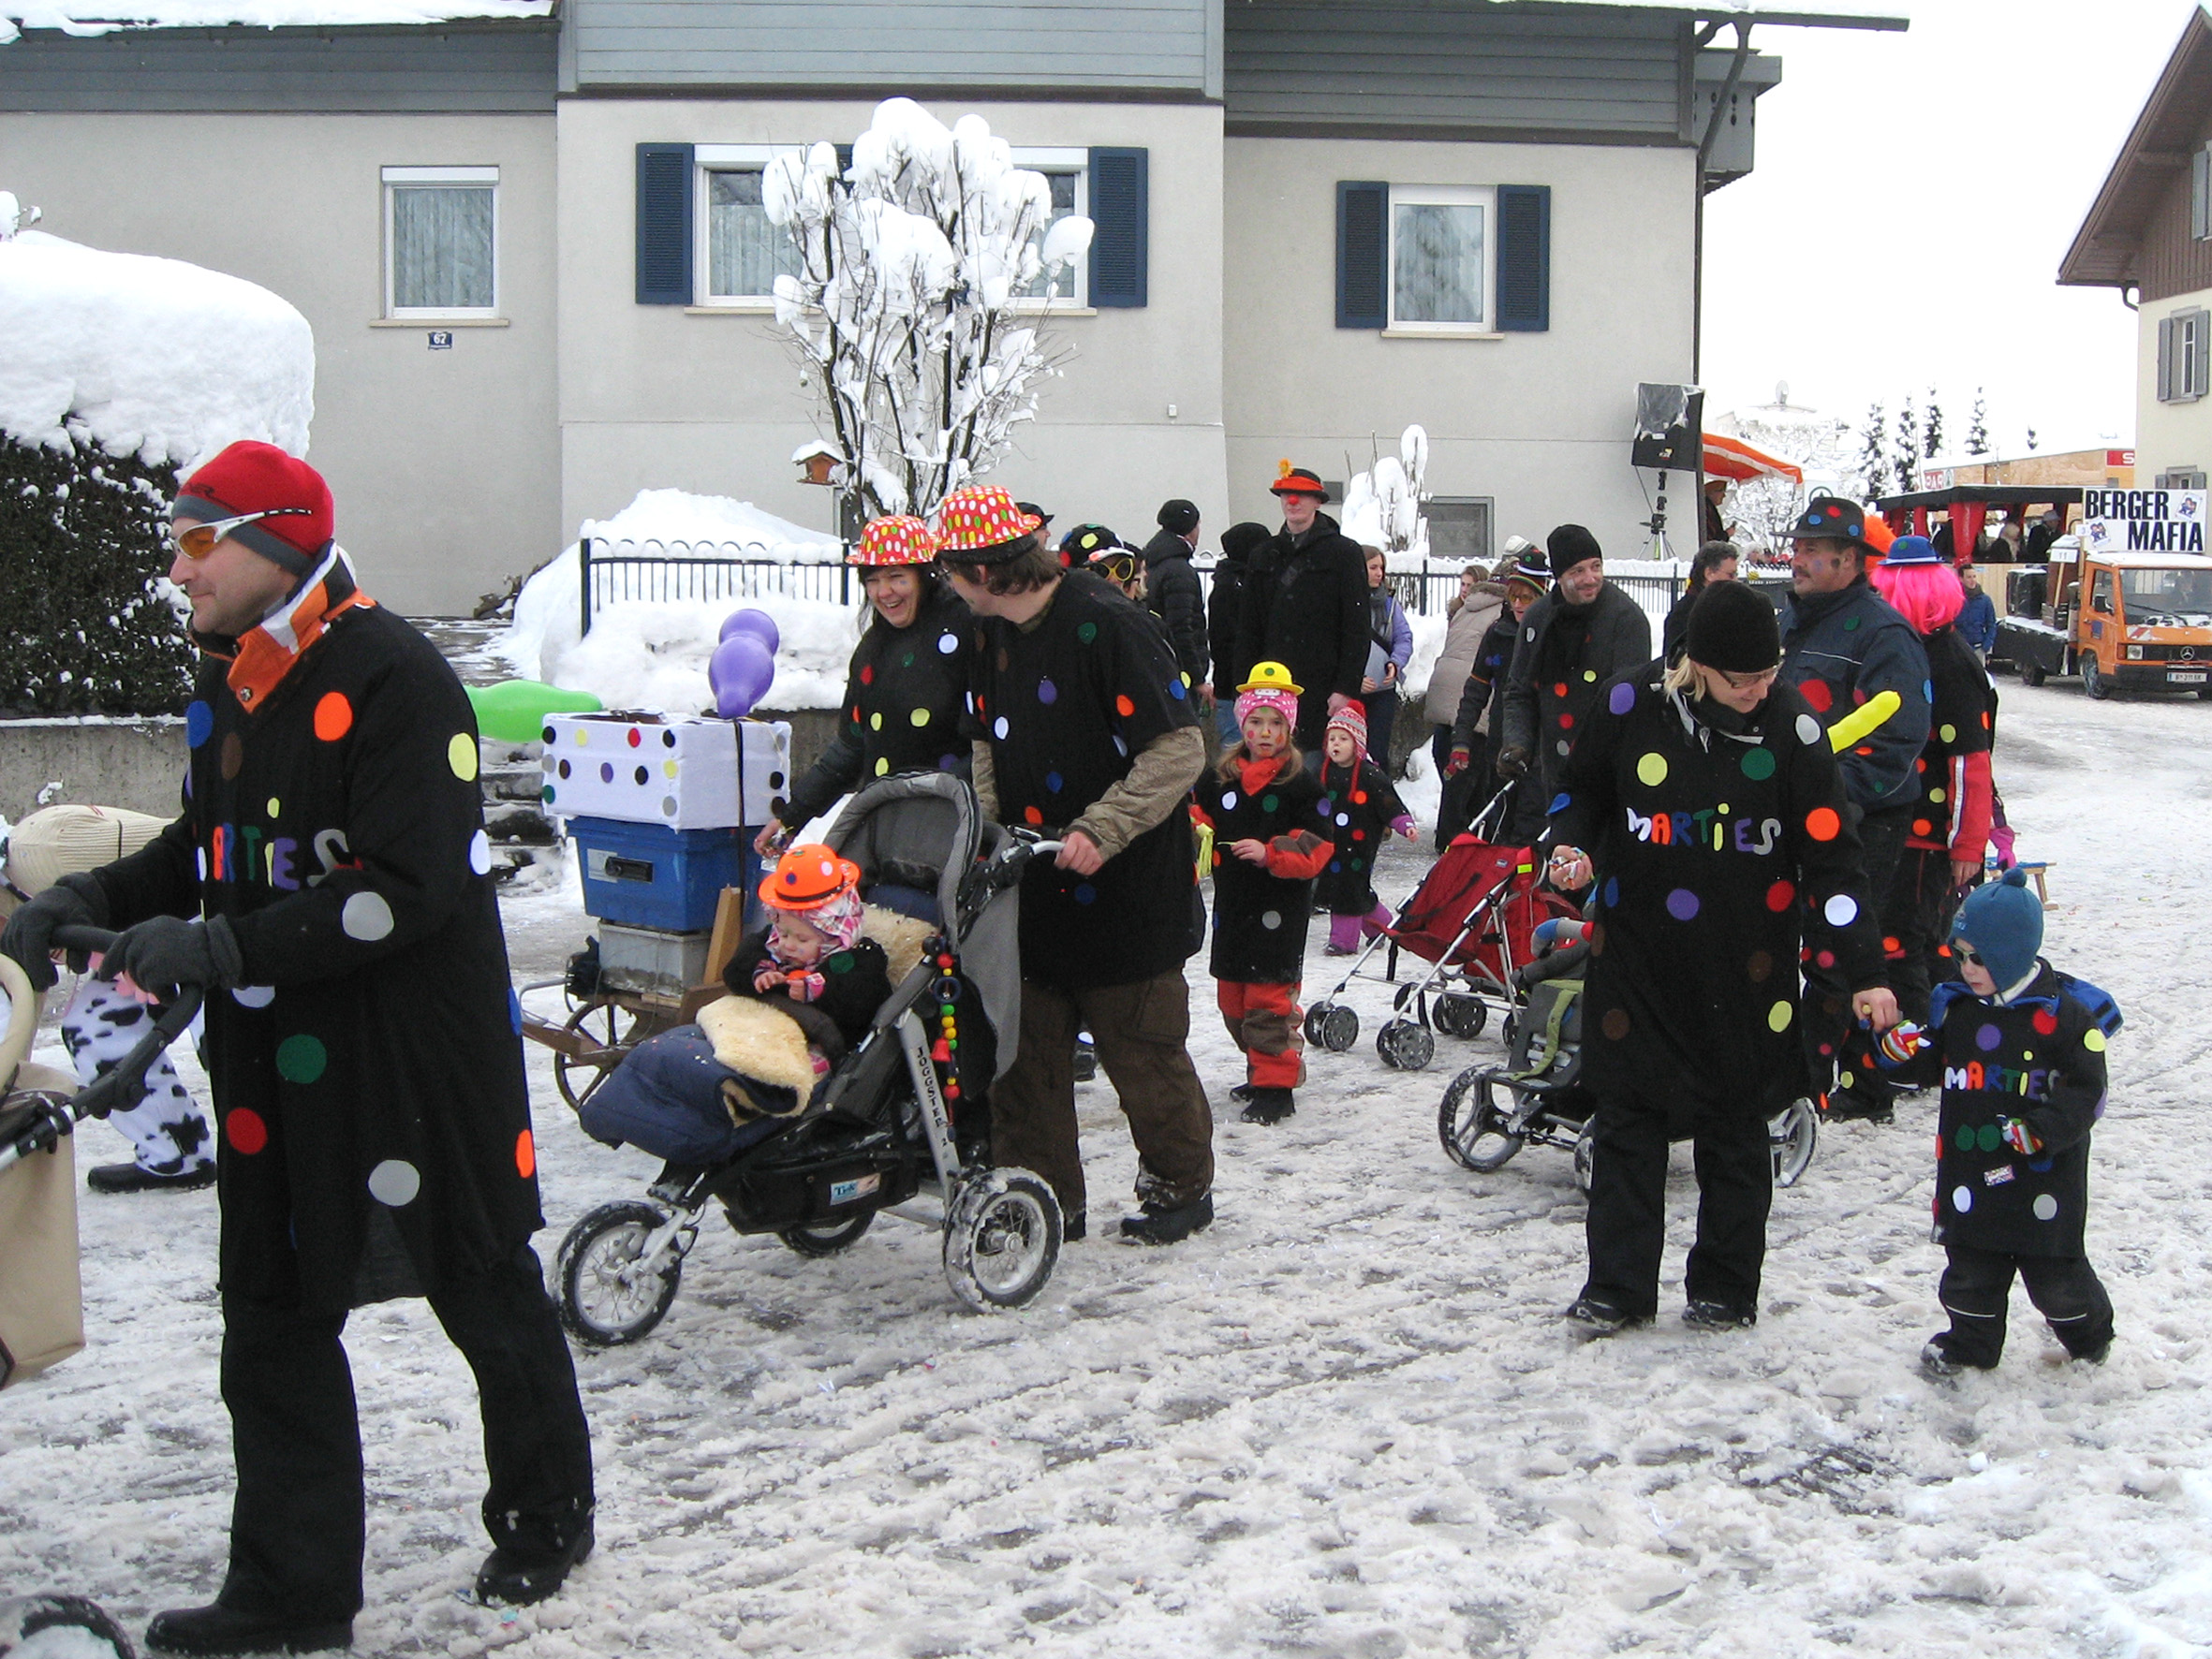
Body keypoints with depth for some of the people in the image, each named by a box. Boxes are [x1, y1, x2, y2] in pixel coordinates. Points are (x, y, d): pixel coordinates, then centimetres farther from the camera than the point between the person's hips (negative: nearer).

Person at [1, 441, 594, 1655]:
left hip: (419, 1054, -8)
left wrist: (217, 945, -26)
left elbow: (407, 887, -25)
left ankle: (546, 1518, 32)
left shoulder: (390, 677, -18)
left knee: (489, 1299, 11)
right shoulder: (226, 682, 9)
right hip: (271, 1066, 8)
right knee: (273, 1324, 10)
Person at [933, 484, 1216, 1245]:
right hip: (1030, 886, 7)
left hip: (1126, 889, -7)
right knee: (1025, 1046, 7)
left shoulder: (1107, 625, -19)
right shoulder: (993, 635, 7)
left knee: (1142, 1047, 5)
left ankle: (1181, 1184, 25)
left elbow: (1180, 750, -21)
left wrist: (1099, 831, -26)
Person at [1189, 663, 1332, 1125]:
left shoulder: (1301, 784, -5)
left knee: (1269, 999, -8)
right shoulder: (1219, 780, 9)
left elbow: (1315, 849, -8)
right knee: (1232, 999, 12)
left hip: (1279, 910, -6)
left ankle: (1276, 1087, 0)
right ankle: (1264, 1068, 29)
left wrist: (1269, 853, -21)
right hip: (1232, 906, 6)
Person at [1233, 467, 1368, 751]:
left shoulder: (1343, 552, 3)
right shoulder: (1264, 557, 17)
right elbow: (1247, 629, 16)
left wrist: (1346, 687, -11)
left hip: (1323, 690, -4)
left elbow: (1356, 627, -3)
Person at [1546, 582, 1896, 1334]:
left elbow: (1830, 858, -9)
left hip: (1745, 965, -1)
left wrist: (1864, 974, -12)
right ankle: (1617, 1286, 17)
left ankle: (1726, 1288, 24)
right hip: (1636, 955, 1)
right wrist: (1573, 849, -10)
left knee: (1734, 1130, 9)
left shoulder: (1791, 724, -11)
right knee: (1628, 1117, 6)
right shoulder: (1631, 702, -8)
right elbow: (1581, 790, 11)